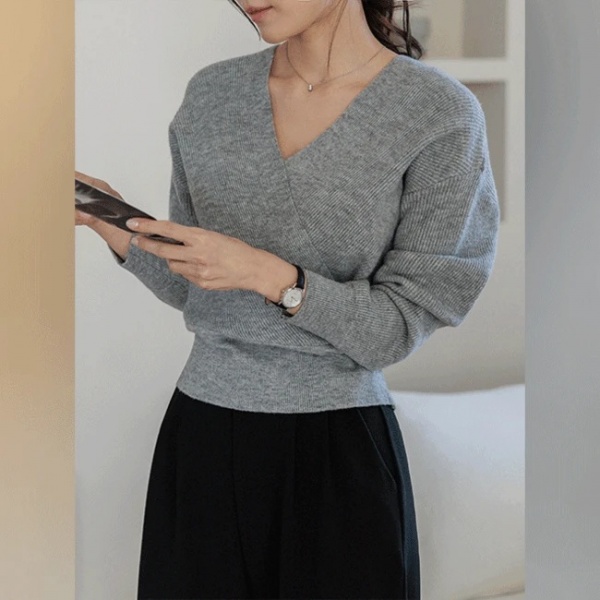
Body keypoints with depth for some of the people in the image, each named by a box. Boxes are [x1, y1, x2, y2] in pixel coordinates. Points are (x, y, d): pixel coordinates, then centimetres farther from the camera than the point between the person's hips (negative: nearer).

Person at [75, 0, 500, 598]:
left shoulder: (440, 114, -10)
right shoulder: (212, 94, 4)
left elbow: (397, 329, -10)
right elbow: (189, 289, 11)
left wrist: (268, 275, -22)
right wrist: (114, 226, -6)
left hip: (337, 451, -4)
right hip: (201, 437, 4)